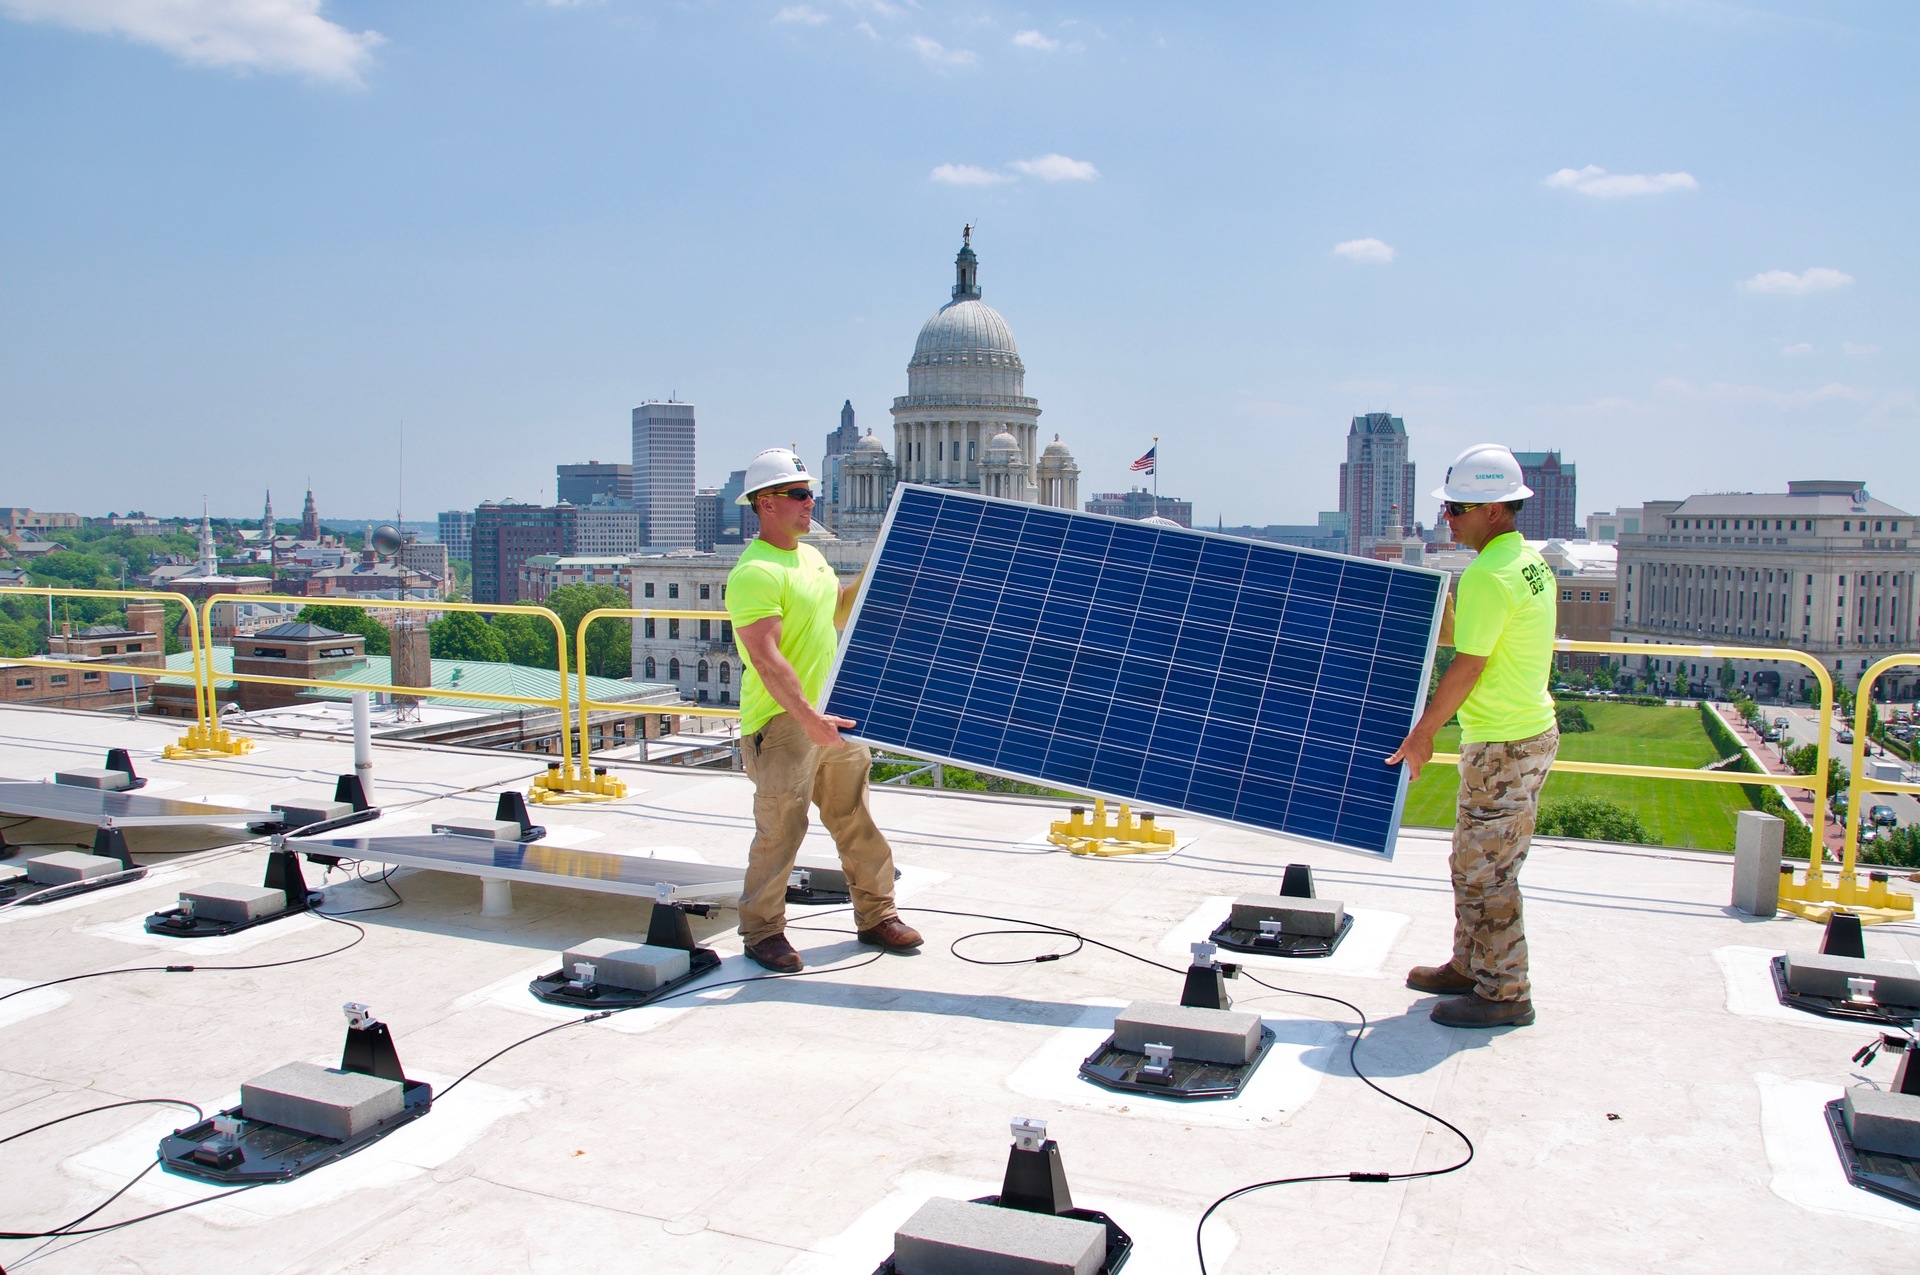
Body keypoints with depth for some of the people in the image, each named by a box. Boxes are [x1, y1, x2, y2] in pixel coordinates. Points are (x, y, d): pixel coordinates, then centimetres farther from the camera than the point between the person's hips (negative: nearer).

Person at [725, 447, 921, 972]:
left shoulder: (811, 556, 13)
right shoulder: (754, 573, -17)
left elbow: (840, 611, 29)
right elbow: (766, 658, -26)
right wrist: (809, 718, -33)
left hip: (832, 717, 9)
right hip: (782, 723, -9)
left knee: (858, 823, 14)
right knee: (780, 830, -1)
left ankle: (877, 915, 26)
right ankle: (762, 930, 15)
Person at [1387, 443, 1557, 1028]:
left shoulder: (1487, 575, -20)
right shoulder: (1529, 562, 12)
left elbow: (1466, 665, -19)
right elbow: (1455, 636, 16)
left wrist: (1422, 734, -12)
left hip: (1504, 744, -10)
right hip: (1528, 732, 10)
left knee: (1487, 870, -2)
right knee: (1472, 861, 19)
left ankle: (1505, 994, 7)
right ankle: (1471, 965, 31)